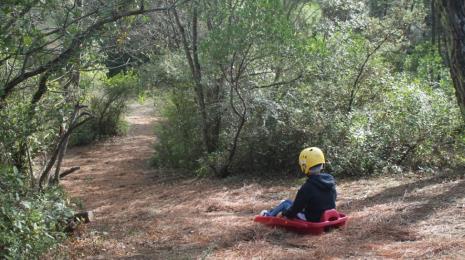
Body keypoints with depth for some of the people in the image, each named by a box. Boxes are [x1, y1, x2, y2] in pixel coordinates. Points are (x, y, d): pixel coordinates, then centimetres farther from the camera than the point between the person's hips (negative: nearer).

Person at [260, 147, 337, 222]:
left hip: (312, 221, -7)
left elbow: (295, 209, -18)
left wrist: (283, 214, 2)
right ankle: (271, 212, 48)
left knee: (285, 203, 15)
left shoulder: (307, 187, -28)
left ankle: (269, 216, 39)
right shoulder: (331, 180, -7)